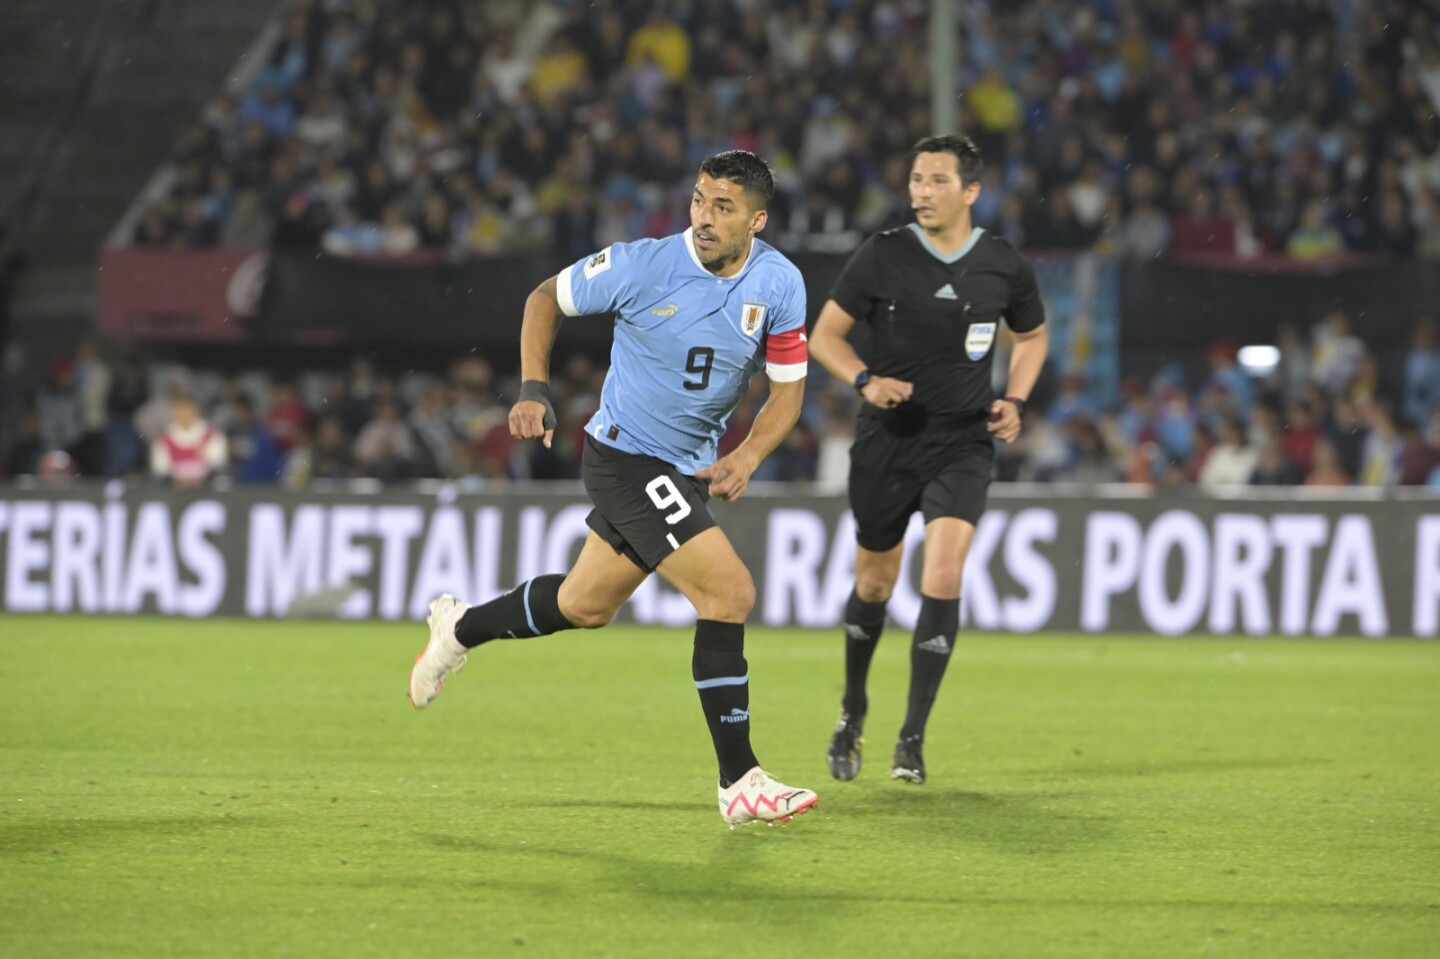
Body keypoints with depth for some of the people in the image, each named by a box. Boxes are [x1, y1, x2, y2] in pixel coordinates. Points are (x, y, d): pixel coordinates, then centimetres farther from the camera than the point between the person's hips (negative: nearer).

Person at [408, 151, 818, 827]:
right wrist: (533, 388, -12)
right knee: (730, 593, -18)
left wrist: (745, 457, -14)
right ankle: (739, 783, -12)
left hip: (690, 464, 6)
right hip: (627, 456, -6)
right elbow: (546, 298, -1)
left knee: (586, 605, 20)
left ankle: (461, 627, 48)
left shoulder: (779, 284, -7)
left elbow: (788, 387, 1)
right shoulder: (642, 266, -18)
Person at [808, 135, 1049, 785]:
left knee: (943, 577, -17)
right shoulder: (882, 256, -7)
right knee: (874, 585, 10)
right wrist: (865, 380, -20)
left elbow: (1032, 337, 16)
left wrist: (1014, 402, 0)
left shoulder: (1005, 267, -3)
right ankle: (853, 712, 37)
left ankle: (912, 739, -9)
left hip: (962, 444, 0)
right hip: (887, 440, 0)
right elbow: (824, 335, -1)